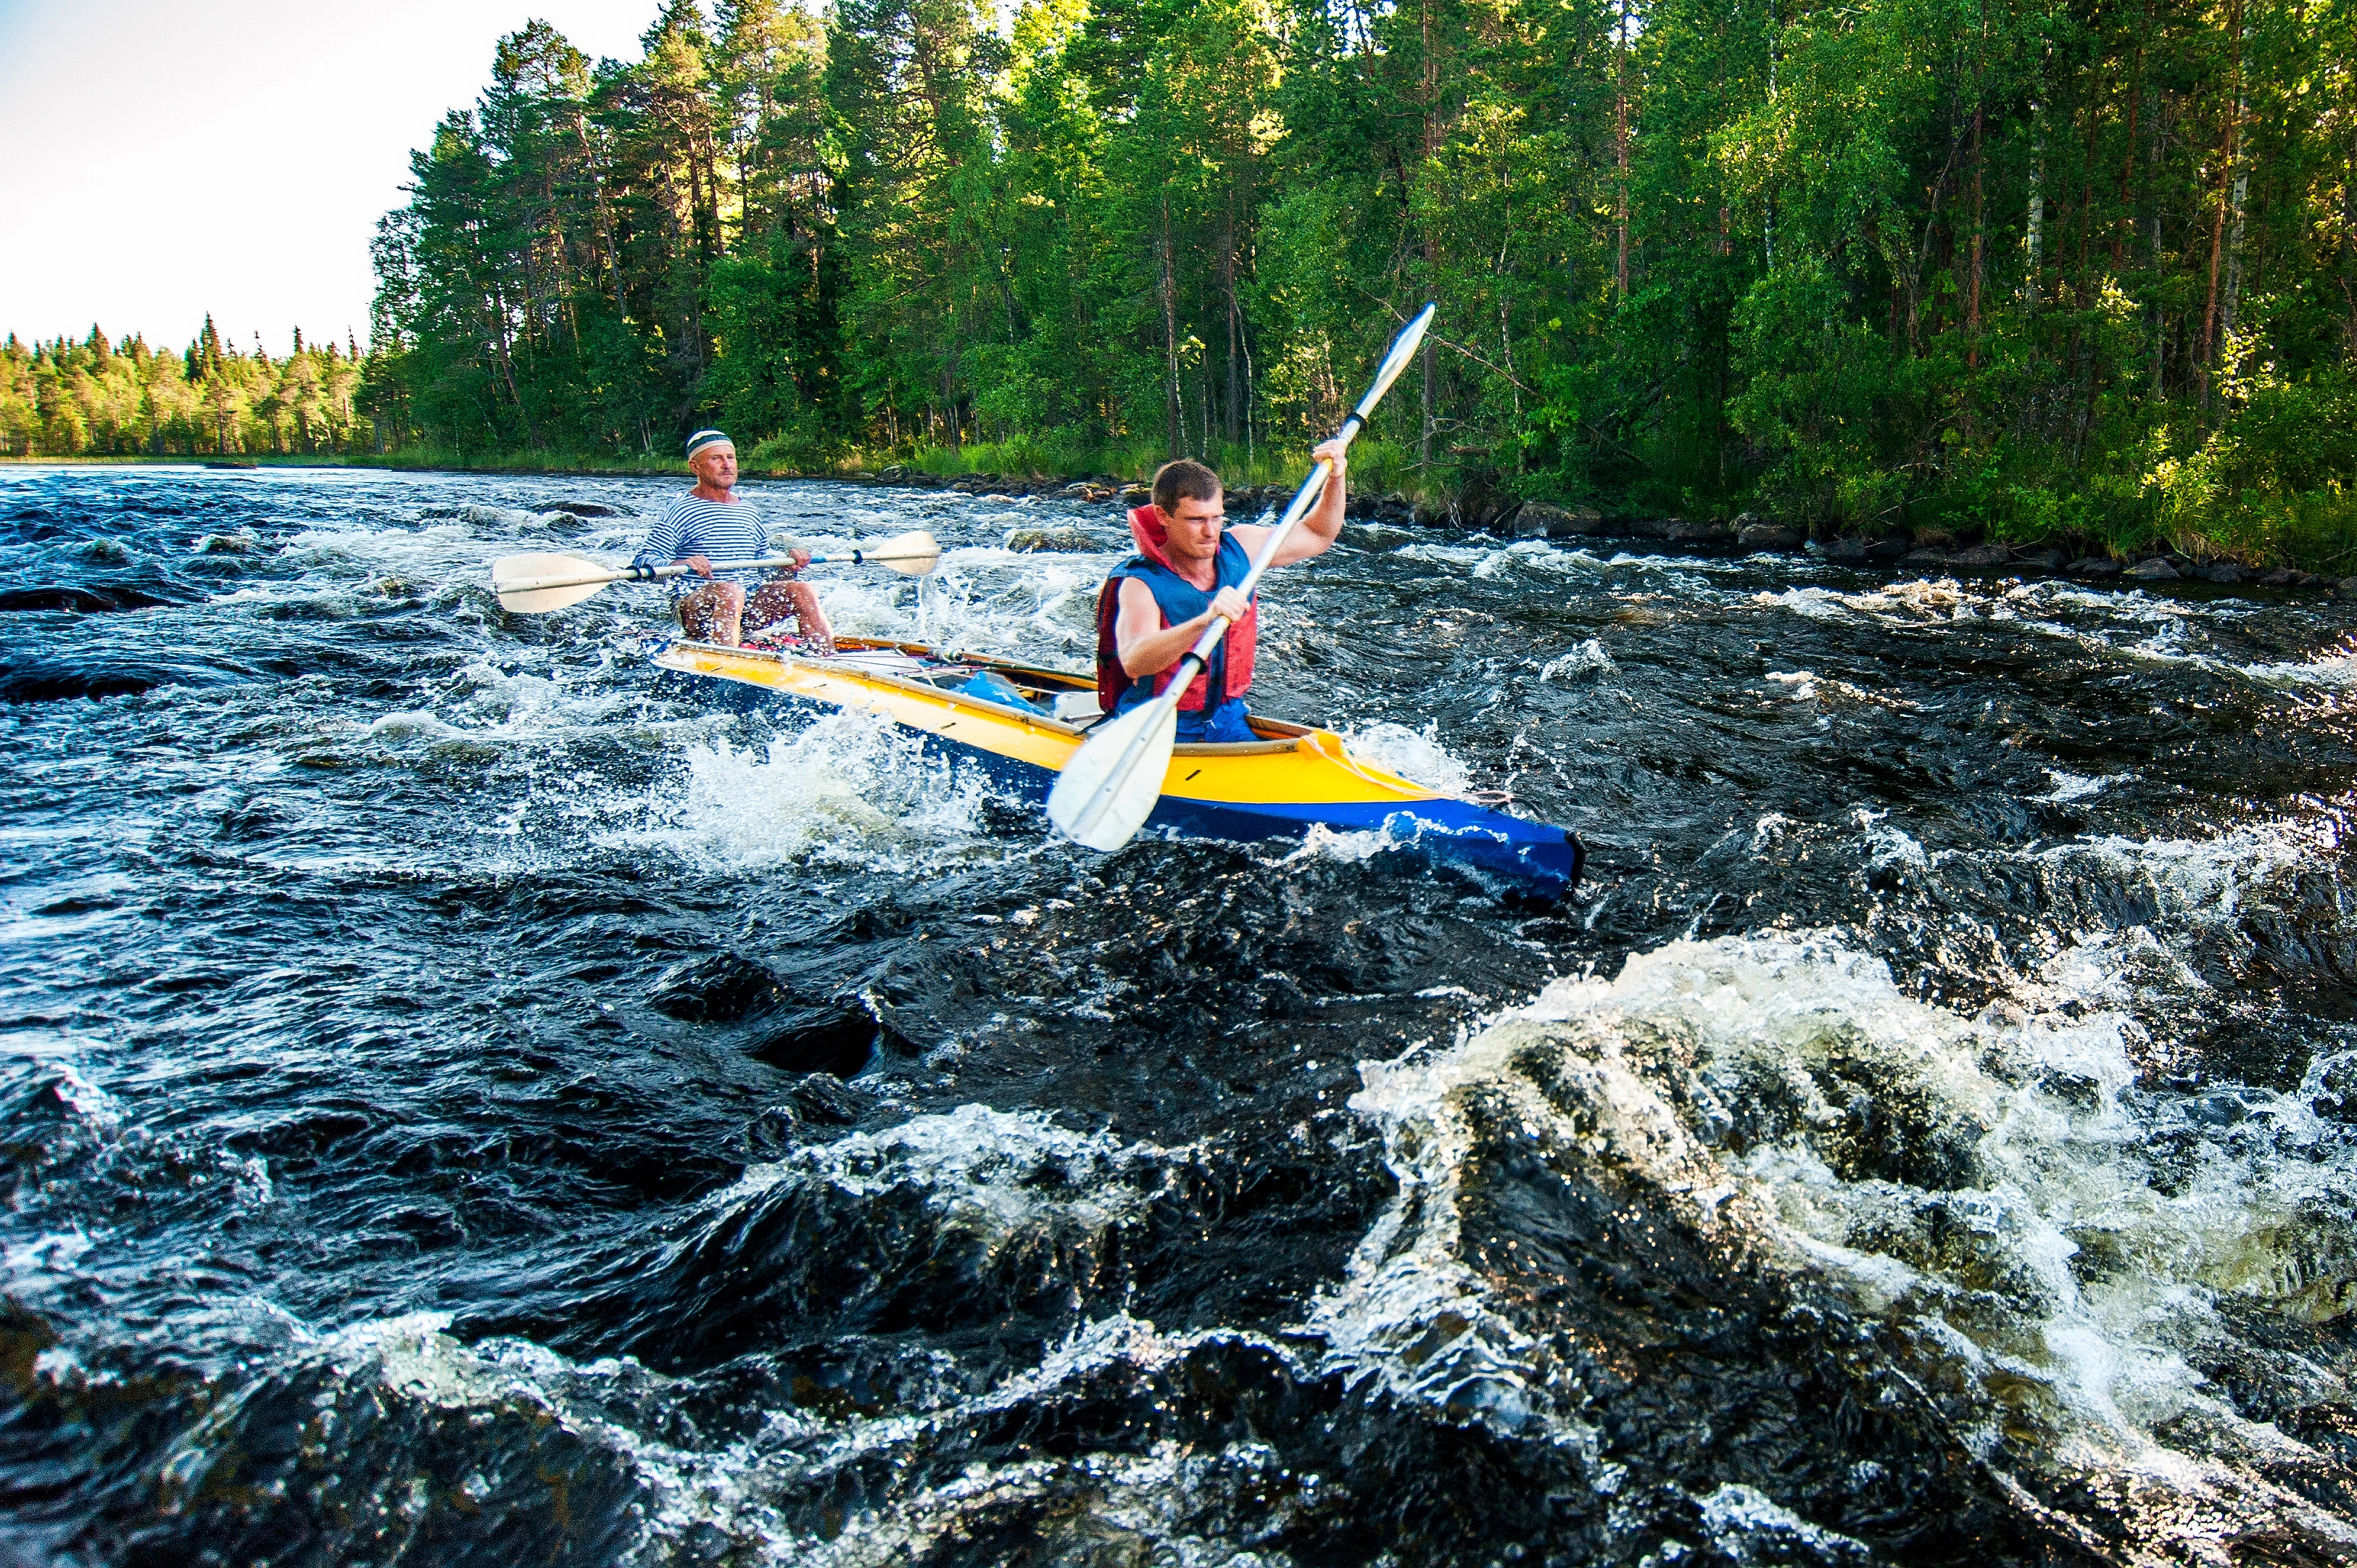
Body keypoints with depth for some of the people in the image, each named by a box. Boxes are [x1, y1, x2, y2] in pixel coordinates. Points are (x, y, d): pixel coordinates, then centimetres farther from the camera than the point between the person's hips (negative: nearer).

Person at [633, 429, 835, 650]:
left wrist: (788, 566, 5)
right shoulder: (680, 511, 0)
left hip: (750, 608, 6)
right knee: (731, 590, -36)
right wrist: (679, 565, -28)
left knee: (803, 590, -17)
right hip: (694, 607, -6)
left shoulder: (750, 511, 19)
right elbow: (642, 561, -8)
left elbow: (764, 565, 27)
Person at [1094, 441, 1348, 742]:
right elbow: (1133, 662, -39)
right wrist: (1205, 621, -52)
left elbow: (1319, 536, 17)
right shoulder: (1141, 583, -18)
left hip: (1226, 720, 5)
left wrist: (1334, 477, 0)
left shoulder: (1238, 547, 1)